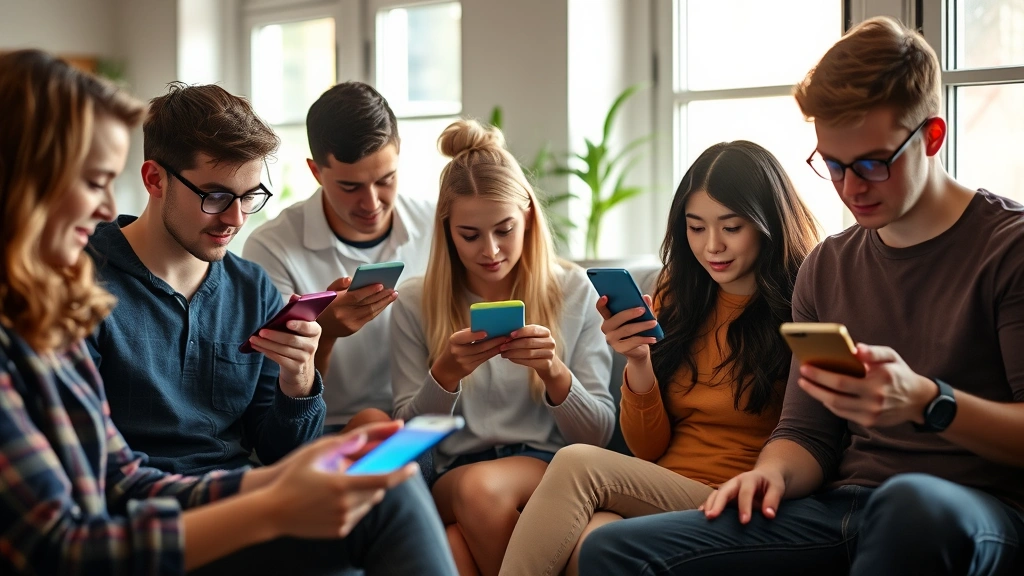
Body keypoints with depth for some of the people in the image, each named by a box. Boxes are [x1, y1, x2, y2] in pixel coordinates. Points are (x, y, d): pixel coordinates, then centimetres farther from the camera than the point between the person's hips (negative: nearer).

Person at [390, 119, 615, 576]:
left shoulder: (573, 291, 7)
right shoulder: (415, 304, 8)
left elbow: (599, 433, 5)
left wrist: (554, 373, -16)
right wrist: (445, 373, -13)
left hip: (550, 471, -1)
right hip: (451, 477, 1)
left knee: (483, 487, -34)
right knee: (473, 490, -35)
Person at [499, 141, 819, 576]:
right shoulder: (676, 298, 13)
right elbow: (649, 451, 13)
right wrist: (639, 364, -4)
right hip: (658, 499, 4)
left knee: (578, 463, -27)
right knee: (587, 535, -34)